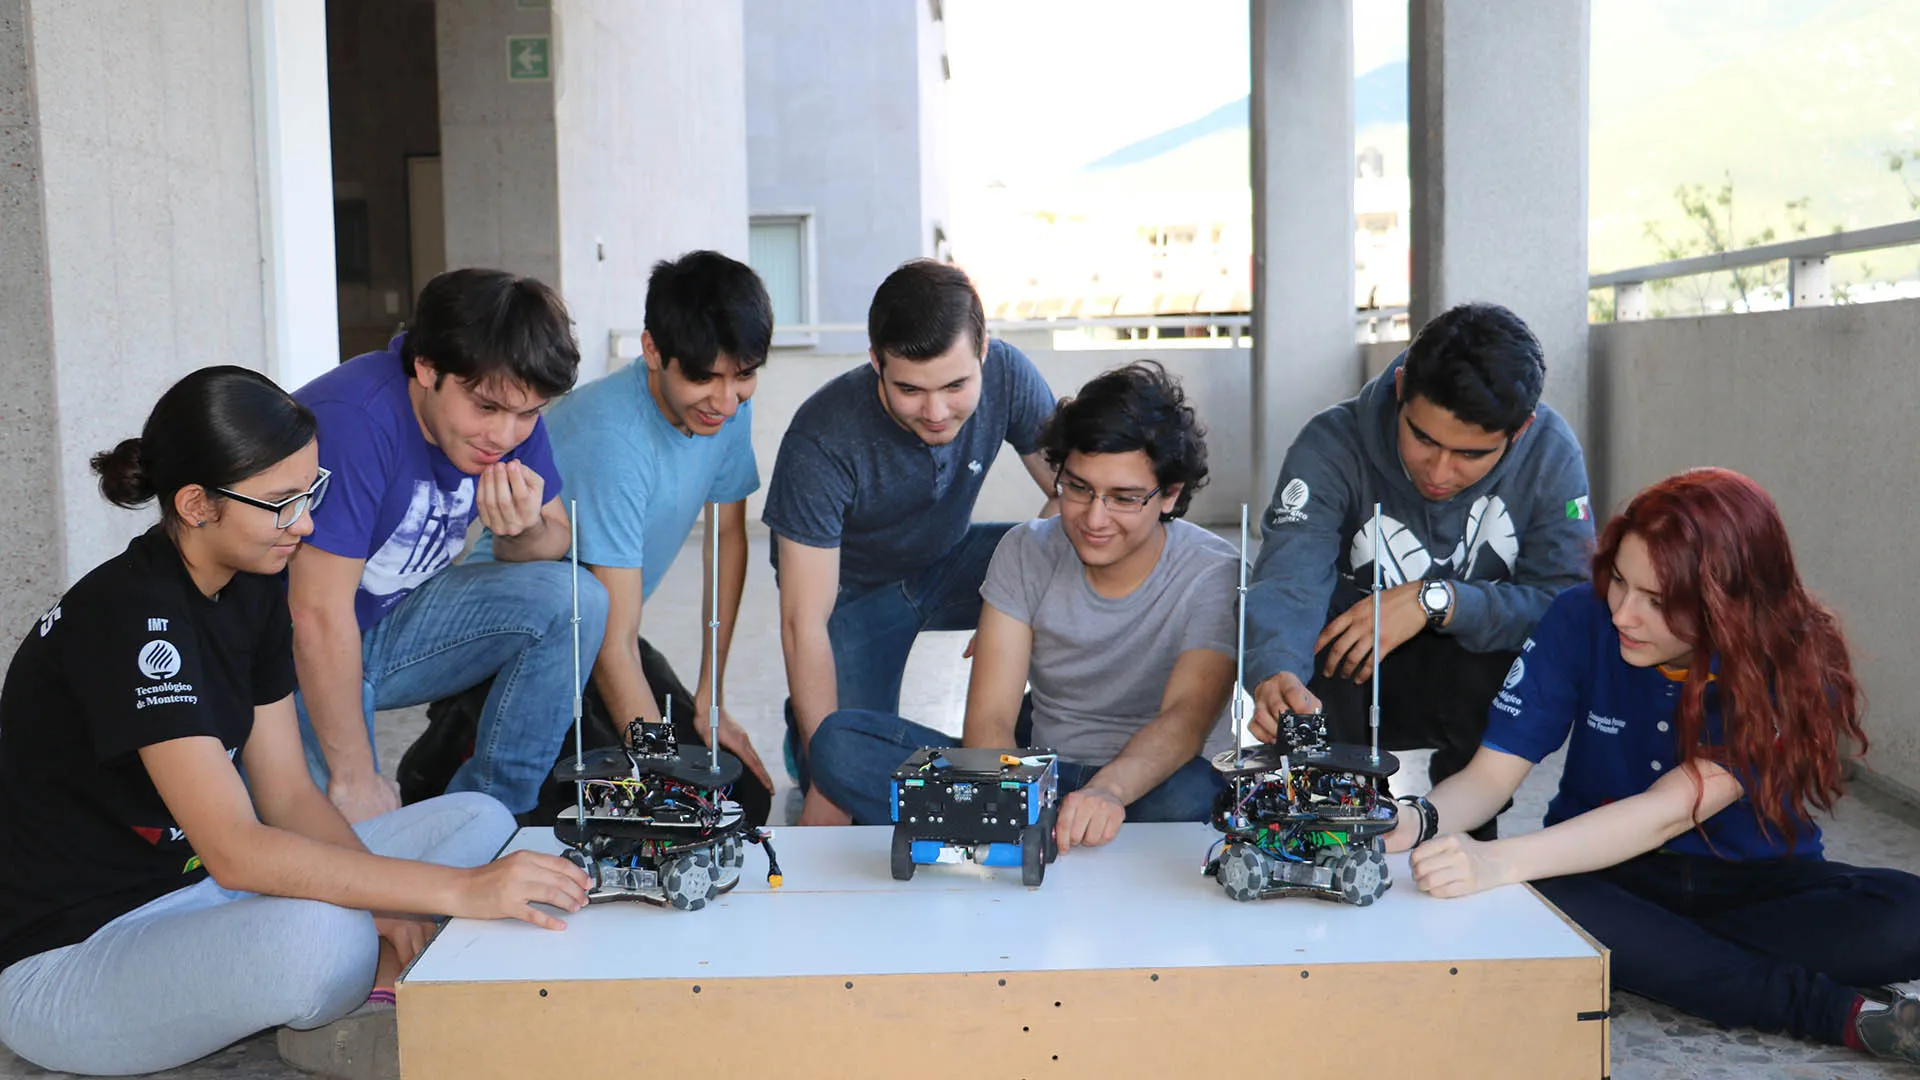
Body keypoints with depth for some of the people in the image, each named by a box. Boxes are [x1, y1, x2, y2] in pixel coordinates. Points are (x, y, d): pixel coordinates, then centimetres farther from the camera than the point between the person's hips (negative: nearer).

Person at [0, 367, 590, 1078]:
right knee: (322, 936, -38)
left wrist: (382, 902, -15)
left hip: (190, 892, 9)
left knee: (480, 821, 1)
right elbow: (233, 851, -33)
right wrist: (460, 891, -36)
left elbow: (289, 794, 3)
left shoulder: (252, 590, 3)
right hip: (66, 959, -8)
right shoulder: (131, 618, -25)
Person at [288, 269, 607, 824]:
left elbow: (556, 539, 3)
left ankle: (485, 809, -5)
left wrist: (525, 531, -23)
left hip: (388, 625, 7)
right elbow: (319, 615, -29)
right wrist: (354, 779, -23)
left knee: (572, 600, -14)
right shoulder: (356, 422, -30)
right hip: (290, 656, -6)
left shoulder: (507, 405, -8)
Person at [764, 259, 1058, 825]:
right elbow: (805, 622, -30)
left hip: (949, 563, 4)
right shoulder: (824, 440, -33)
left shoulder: (1007, 376, -23)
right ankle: (805, 726, 15)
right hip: (852, 590, -3)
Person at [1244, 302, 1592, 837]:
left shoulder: (1551, 453, -15)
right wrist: (1275, 675, -57)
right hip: (1347, 685, -1)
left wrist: (1434, 600, -35)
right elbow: (1289, 581, -35)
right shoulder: (1332, 446, -21)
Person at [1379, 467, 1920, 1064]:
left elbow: (1671, 812, -31)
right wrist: (1418, 821, -35)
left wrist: (1498, 861, -44)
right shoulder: (1581, 619, -13)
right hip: (1603, 874, 1)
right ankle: (1842, 1012, -28)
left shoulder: (1795, 663, -19)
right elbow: (1492, 774, -11)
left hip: (1751, 880, -1)